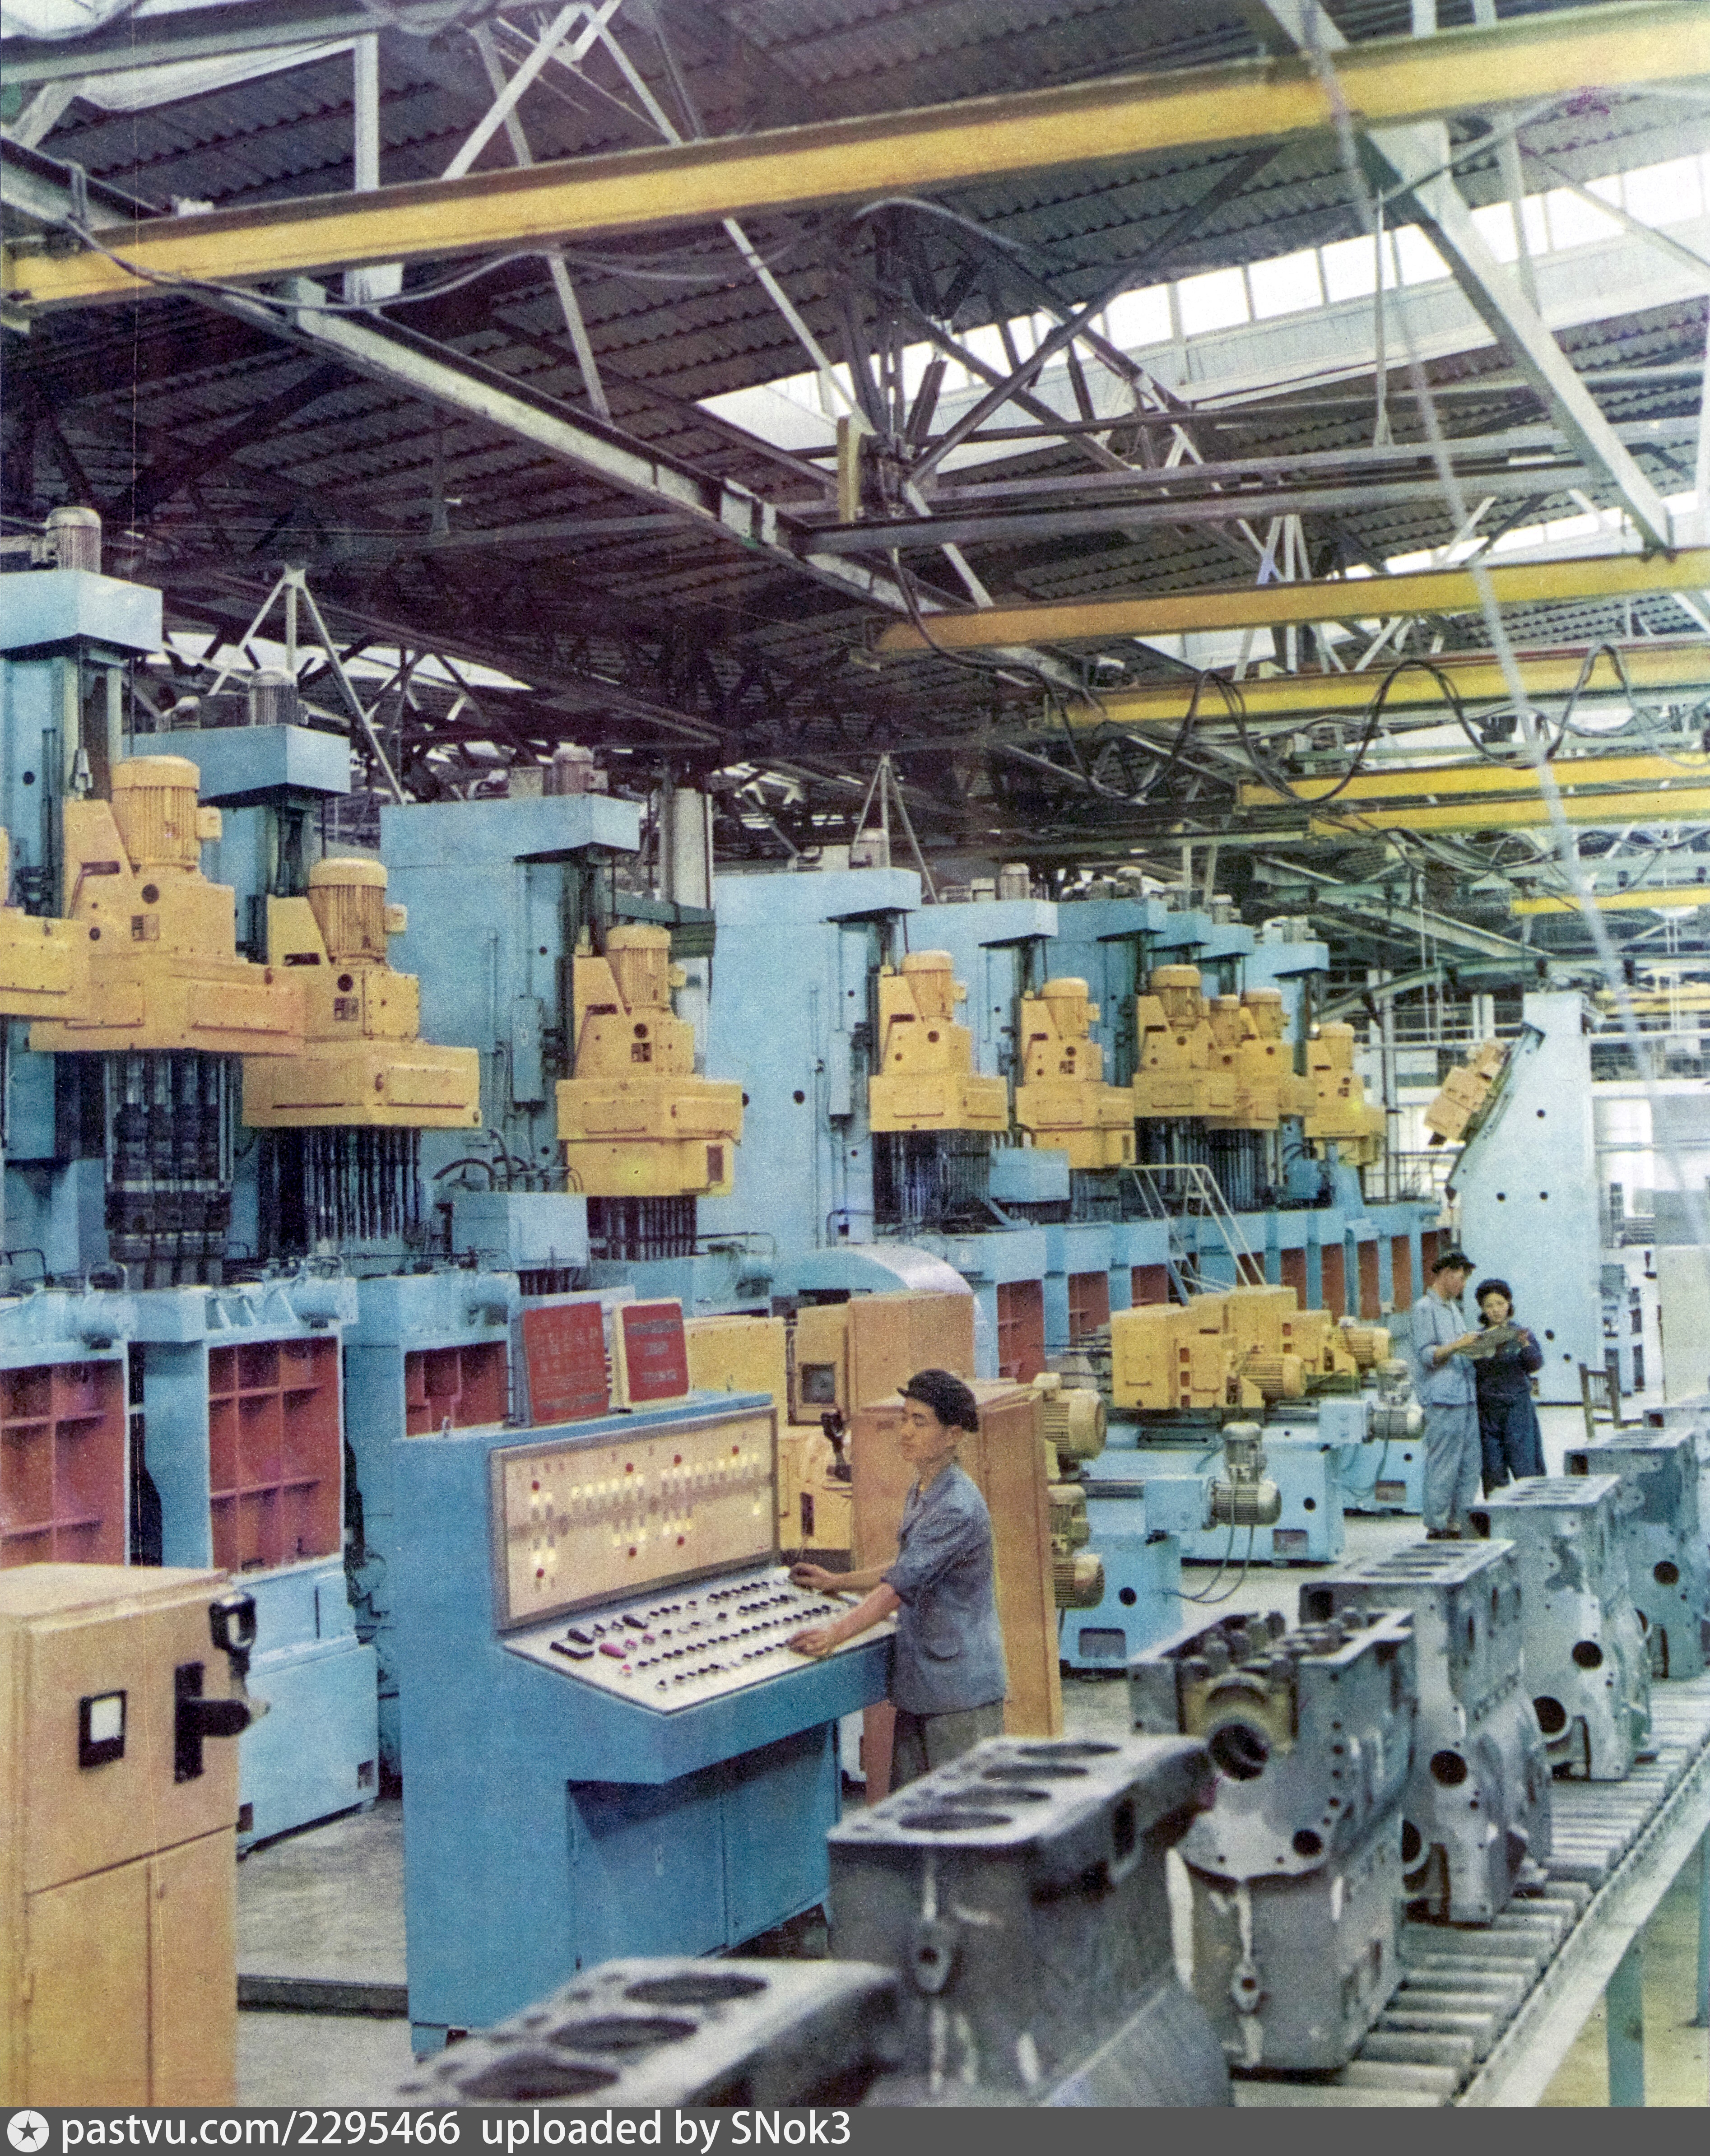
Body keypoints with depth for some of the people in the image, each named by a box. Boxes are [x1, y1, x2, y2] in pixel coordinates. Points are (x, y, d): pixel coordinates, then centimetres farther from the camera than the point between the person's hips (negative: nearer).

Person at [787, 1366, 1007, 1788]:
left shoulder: (959, 1508, -21)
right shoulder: (920, 1492, 10)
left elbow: (903, 1584, -28)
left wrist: (836, 1632, -35)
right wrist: (837, 1582, 26)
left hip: (963, 1689, -9)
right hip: (919, 1683, 9)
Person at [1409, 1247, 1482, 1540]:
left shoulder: (1454, 1308, 21)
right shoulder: (1425, 1308, -6)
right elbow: (1427, 1355, -12)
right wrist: (1457, 1346, -22)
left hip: (1466, 1397, 9)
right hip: (1442, 1400, -9)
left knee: (1470, 1465, 7)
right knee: (1442, 1467, -6)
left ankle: (1457, 1524, 13)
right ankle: (1436, 1528, 0)